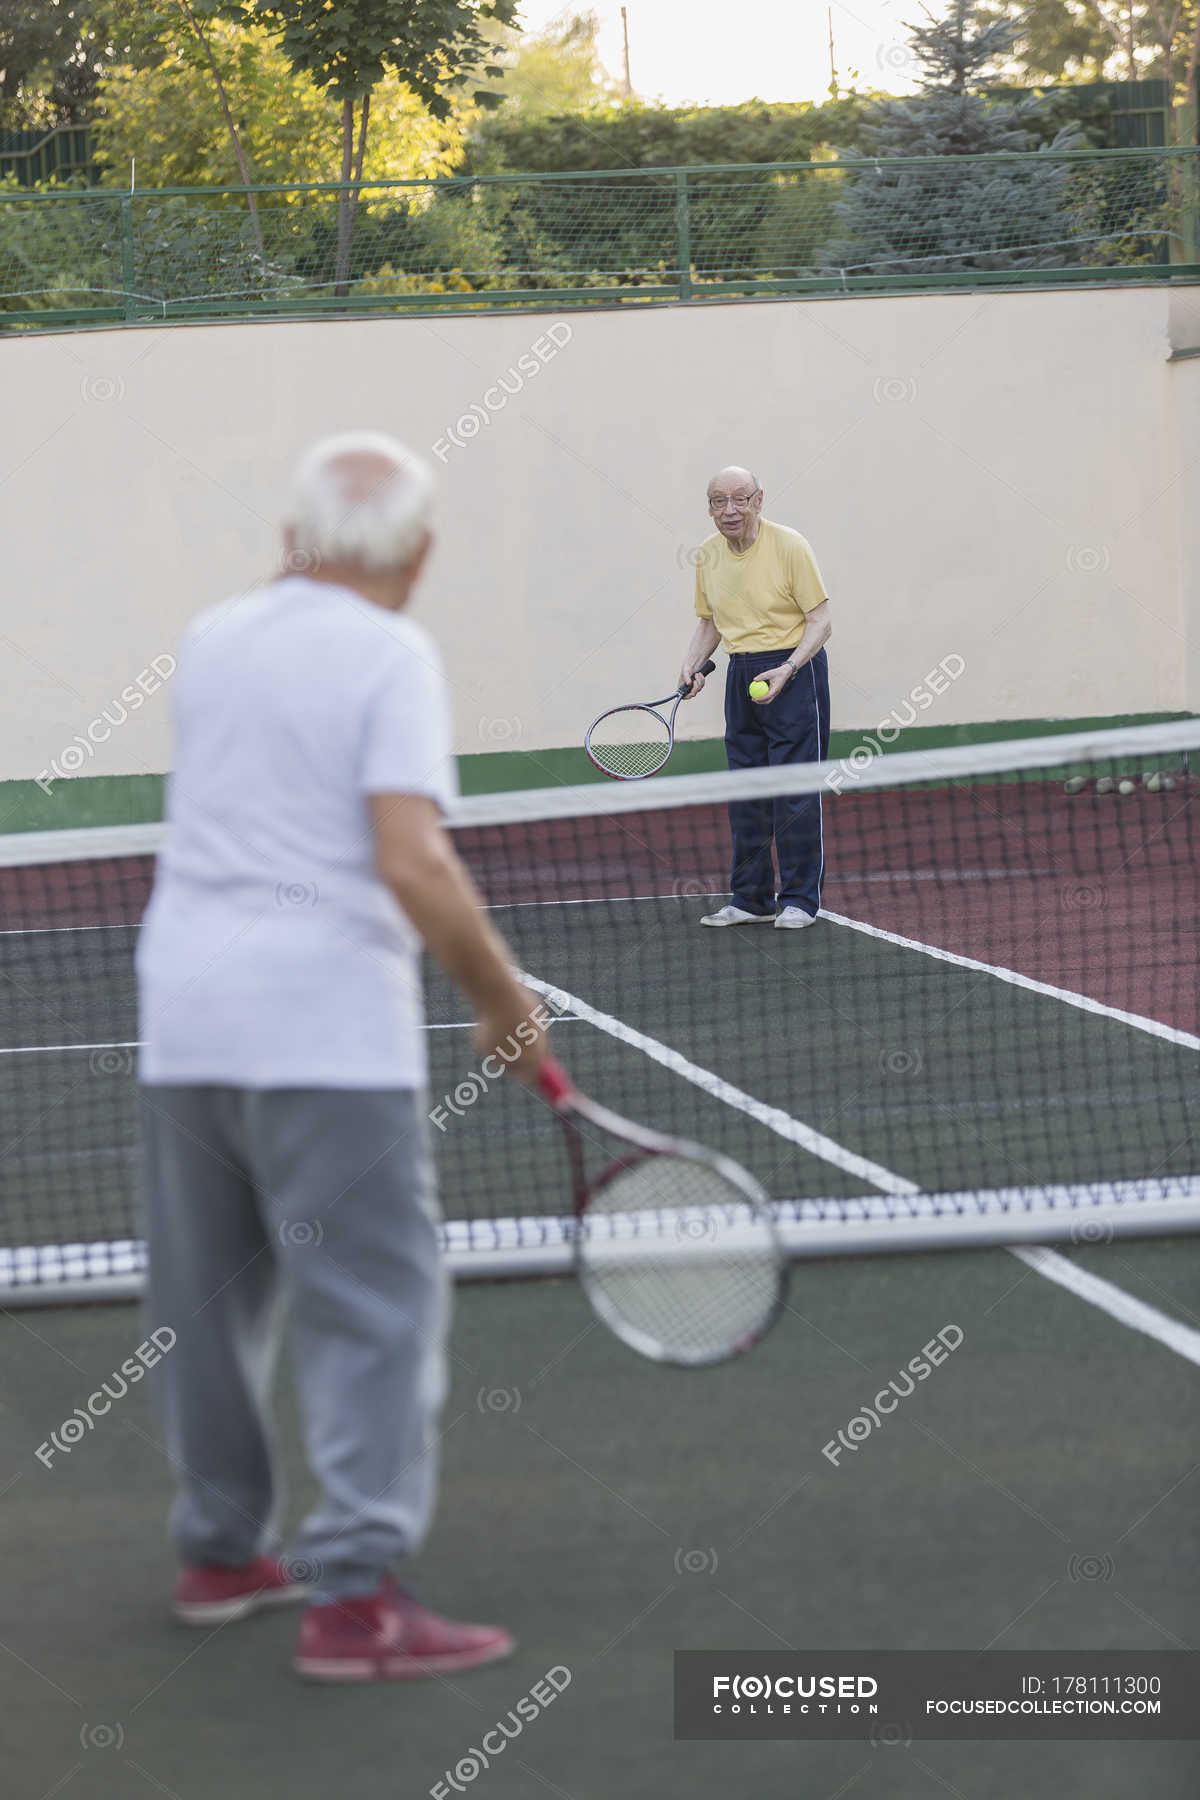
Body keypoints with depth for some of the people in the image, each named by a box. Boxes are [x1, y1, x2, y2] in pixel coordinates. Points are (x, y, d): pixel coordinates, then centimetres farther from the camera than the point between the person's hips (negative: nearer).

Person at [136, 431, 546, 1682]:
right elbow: (413, 864, -18)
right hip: (323, 1022, -7)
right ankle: (354, 1597, -8)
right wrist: (503, 1000, -6)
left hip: (182, 1004, 7)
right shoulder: (390, 657, -8)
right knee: (374, 1307, -4)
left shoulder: (209, 642, 11)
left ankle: (218, 1551, 29)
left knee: (209, 1299, 17)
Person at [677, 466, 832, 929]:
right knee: (745, 792, 9)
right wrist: (692, 664, 1)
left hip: (795, 669, -6)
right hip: (740, 675, 6)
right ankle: (751, 899, 17)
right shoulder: (708, 554, 4)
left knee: (795, 788, -6)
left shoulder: (789, 546, -13)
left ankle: (799, 899, 2)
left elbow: (820, 621, -12)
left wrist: (788, 669, -24)